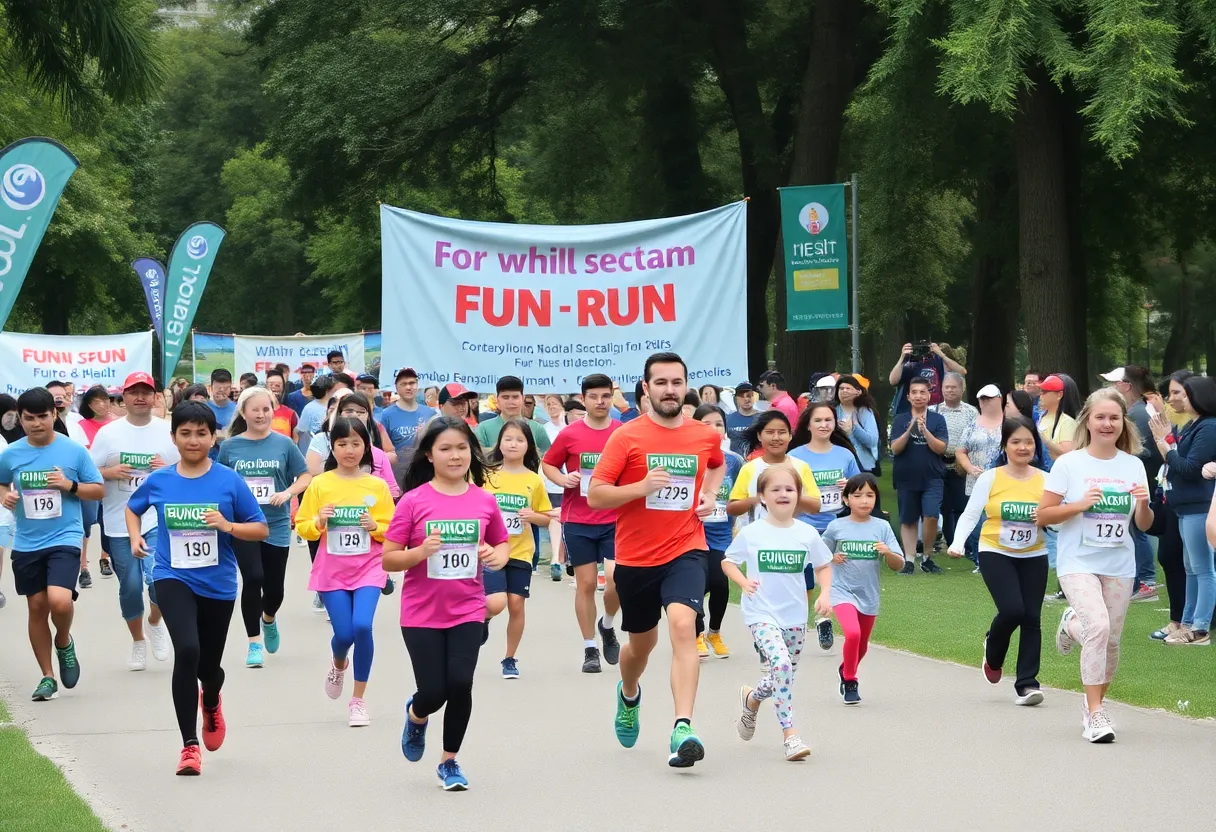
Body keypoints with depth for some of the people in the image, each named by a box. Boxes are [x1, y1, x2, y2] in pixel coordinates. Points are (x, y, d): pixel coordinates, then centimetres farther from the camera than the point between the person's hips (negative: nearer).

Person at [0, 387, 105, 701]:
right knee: (37, 607, 8)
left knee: (60, 601, -22)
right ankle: (47, 677, 21)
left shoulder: (74, 451, -5)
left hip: (64, 540, -3)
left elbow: (99, 490, 2)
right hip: (26, 544, 3)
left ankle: (64, 642, 12)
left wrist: (69, 485, -15)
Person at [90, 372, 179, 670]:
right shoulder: (108, 433, 1)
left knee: (157, 577, -18)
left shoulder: (169, 432, 2)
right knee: (130, 586, 5)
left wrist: (169, 470, -12)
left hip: (159, 519, -1)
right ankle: (138, 642, 27)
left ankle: (155, 623, 13)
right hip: (119, 522, 1)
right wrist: (110, 472, -15)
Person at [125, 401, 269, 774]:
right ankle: (190, 745, -15)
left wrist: (227, 525, -20)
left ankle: (211, 703, 55)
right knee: (187, 651, -24)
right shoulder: (158, 481, 0)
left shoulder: (230, 481, -6)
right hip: (173, 578, -1)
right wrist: (135, 536, 3)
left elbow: (261, 529, -3)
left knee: (209, 664, 14)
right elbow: (132, 508, 21)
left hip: (218, 584, 1)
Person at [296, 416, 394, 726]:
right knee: (343, 633, -5)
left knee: (362, 626, -19)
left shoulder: (377, 486, 0)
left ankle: (358, 700, -2)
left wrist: (375, 526, -14)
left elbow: (392, 531, 5)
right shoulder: (320, 485, -1)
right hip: (332, 570, 0)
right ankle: (338, 665, 36)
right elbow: (303, 527, 2)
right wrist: (318, 521, -18)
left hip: (368, 568, 0)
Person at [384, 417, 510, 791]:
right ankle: (416, 715, 37)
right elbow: (388, 559, -5)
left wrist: (499, 555, -7)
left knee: (460, 684, -13)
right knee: (433, 692, -3)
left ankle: (449, 761, 11)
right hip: (422, 614, -1)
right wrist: (420, 552, -24)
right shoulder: (413, 501, -8)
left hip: (467, 610, 1)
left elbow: (502, 542, 16)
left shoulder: (485, 501, 0)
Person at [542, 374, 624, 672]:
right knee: (585, 583, 3)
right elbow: (547, 464, 9)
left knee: (616, 578, -13)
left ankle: (607, 625, 18)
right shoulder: (569, 434, -2)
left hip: (615, 520, 0)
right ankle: (589, 649, 15)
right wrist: (563, 479, -10)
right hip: (578, 521, 0)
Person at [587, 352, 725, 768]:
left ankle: (682, 730, -31)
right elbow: (595, 495, -10)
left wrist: (710, 494, 8)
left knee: (682, 625, -25)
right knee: (642, 642, 17)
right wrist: (641, 487, -24)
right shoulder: (627, 437, -7)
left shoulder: (706, 436, 3)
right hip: (635, 557, 0)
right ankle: (629, 694, 53)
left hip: (685, 550, 0)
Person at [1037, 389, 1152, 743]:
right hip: (1078, 562, -4)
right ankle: (1096, 714, -16)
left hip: (1119, 564, 4)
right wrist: (1080, 504, -18)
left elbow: (1145, 524, 9)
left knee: (1111, 641, 6)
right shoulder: (1068, 464, -4)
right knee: (1098, 626, -23)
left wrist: (1143, 505, -13)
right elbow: (1043, 515, -5)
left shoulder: (1133, 466, 5)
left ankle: (1073, 625, 40)